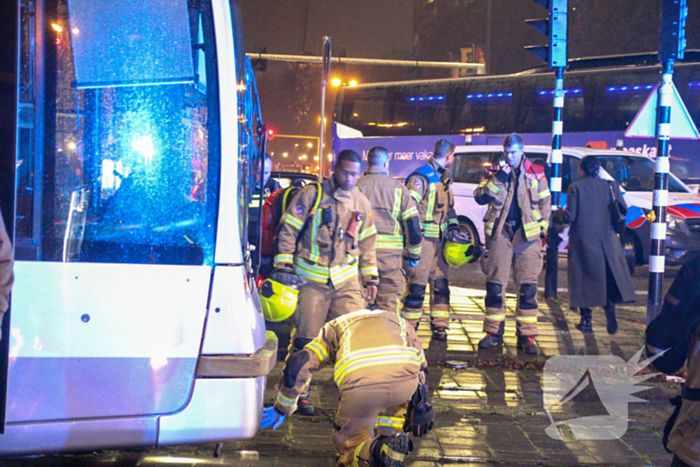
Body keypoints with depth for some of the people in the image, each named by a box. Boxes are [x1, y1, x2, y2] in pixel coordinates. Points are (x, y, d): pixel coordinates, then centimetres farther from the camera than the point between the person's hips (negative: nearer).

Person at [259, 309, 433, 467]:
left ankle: (376, 451, -9)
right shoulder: (399, 322, 41)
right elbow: (420, 368, 42)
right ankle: (392, 437, 16)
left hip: (361, 385, -2)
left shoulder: (335, 326, 37)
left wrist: (281, 409, 37)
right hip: (404, 380, 2)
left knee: (347, 445, 22)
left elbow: (297, 365, 27)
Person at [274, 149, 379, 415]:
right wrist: (283, 268, -7)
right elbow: (288, 232, -2)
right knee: (305, 338, 1)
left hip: (347, 280, 4)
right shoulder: (312, 195, -3)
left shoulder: (361, 204, 11)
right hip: (311, 279, -3)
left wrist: (370, 278, 15)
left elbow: (367, 244, 20)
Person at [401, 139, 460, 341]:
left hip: (440, 240, 8)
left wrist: (453, 226, 10)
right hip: (423, 239, -8)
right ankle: (409, 328, 2)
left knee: (440, 283, 8)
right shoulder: (421, 178, -11)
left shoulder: (443, 178, 17)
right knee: (417, 284, -6)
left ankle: (439, 325, 14)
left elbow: (449, 207, 27)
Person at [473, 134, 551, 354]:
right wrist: (498, 179, -12)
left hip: (527, 234, 0)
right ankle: (494, 332, 11)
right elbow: (480, 197, -2)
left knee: (528, 286, -1)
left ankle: (527, 335, 4)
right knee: (495, 284, 1)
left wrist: (543, 228, 7)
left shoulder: (536, 173, 9)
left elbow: (545, 202, 15)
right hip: (500, 232, 0)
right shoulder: (495, 172, 9)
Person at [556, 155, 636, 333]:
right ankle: (610, 309, -1)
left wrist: (558, 213, 8)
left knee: (584, 279, 6)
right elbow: (624, 210, 1)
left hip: (582, 240, -2)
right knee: (609, 277, 14)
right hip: (606, 240, 2)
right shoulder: (610, 185, 0)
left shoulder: (576, 188, -9)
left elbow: (570, 217, -12)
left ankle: (586, 320, 8)